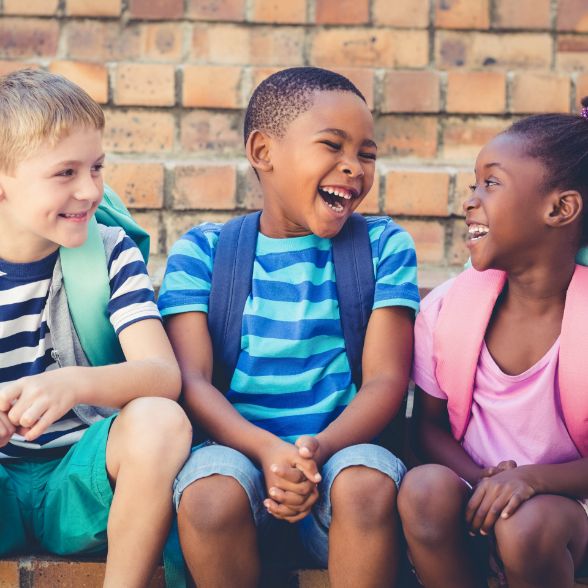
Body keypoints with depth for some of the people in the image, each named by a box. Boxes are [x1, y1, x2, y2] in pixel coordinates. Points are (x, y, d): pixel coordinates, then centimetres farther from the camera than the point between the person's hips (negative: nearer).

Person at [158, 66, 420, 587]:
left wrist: (318, 449, -21)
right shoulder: (202, 251, 6)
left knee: (368, 482, -33)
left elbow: (386, 378, -1)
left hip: (340, 450, 0)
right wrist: (267, 450, -23)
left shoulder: (384, 246, 8)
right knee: (211, 495, -32)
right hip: (238, 449, 0)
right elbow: (191, 379, -5)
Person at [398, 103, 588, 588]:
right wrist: (482, 481, -16)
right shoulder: (446, 307, -4)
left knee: (526, 527, -33)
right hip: (476, 489, 2)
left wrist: (531, 479, -26)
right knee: (425, 488, -29)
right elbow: (430, 426, 3)